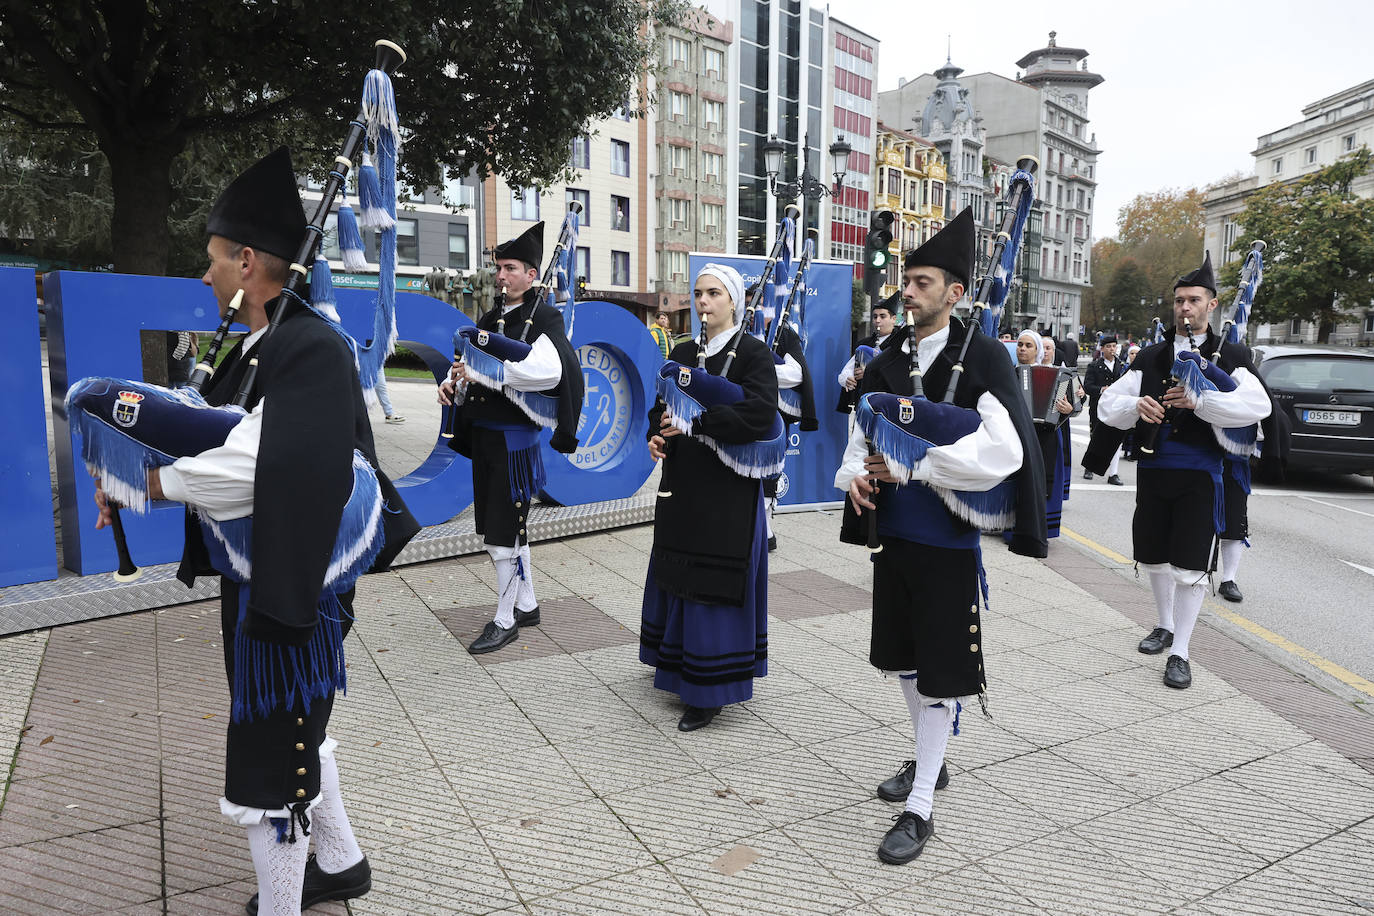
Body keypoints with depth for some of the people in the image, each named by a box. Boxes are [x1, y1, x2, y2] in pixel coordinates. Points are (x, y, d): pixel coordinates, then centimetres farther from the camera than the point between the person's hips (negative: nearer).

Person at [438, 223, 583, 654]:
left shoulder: (543, 318, -10)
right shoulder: (491, 319, 15)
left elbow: (548, 371, -28)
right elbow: (471, 362, 22)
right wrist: (453, 381, -2)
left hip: (514, 438, -8)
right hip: (483, 436, 8)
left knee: (504, 532, -3)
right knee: (507, 526, 16)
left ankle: (505, 621, 11)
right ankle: (526, 605, 30)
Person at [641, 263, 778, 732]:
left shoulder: (753, 352, -7)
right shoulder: (682, 353, 12)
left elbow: (761, 414, -21)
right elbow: (661, 407, 16)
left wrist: (694, 421, -20)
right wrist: (657, 435, -6)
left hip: (728, 491, -6)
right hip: (682, 484, 7)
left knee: (713, 585, -2)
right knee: (677, 578, 14)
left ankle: (711, 692, 11)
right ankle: (678, 667, 34)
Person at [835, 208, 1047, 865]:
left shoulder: (982, 357, -10)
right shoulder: (889, 361, 7)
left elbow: (1005, 452, -21)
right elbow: (864, 436, 13)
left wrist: (912, 462, -22)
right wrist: (857, 476, -9)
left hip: (950, 540, -6)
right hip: (894, 533, 6)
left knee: (940, 671, 2)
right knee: (904, 656, 18)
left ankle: (920, 809, 14)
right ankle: (928, 760, 41)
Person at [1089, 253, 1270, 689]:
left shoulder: (1230, 356, 2)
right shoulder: (1150, 358, 11)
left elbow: (1257, 405, -15)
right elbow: (1108, 404, 3)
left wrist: (1199, 401, -27)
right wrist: (1135, 405, -18)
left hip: (1199, 476, -3)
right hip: (1152, 470, 4)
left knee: (1190, 568, -4)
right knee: (1154, 558, 15)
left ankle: (1179, 653, 7)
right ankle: (1166, 625, 38)